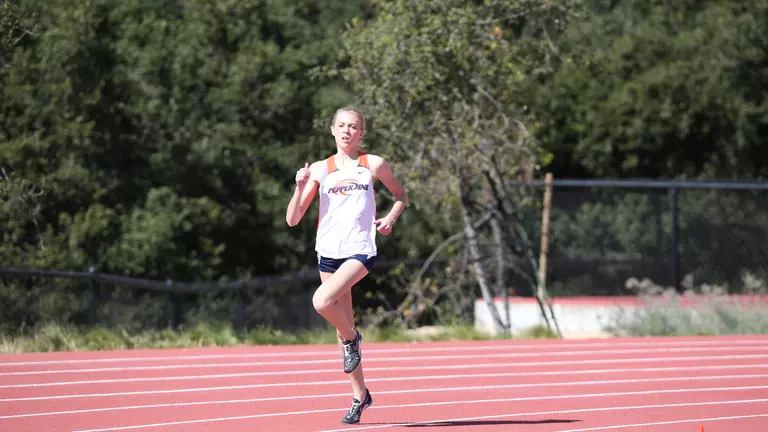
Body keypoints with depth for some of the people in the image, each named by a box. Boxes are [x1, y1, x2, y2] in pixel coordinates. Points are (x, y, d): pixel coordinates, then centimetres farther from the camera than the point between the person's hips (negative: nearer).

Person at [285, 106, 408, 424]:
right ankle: (360, 395, 20)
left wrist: (391, 218, 0)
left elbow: (400, 194, 19)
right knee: (342, 329, 8)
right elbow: (292, 220, 5)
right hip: (328, 252, 4)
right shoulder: (319, 170, 7)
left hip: (360, 251, -4)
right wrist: (300, 188, -11)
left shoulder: (373, 165, 4)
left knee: (322, 301, -28)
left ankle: (352, 338, 3)